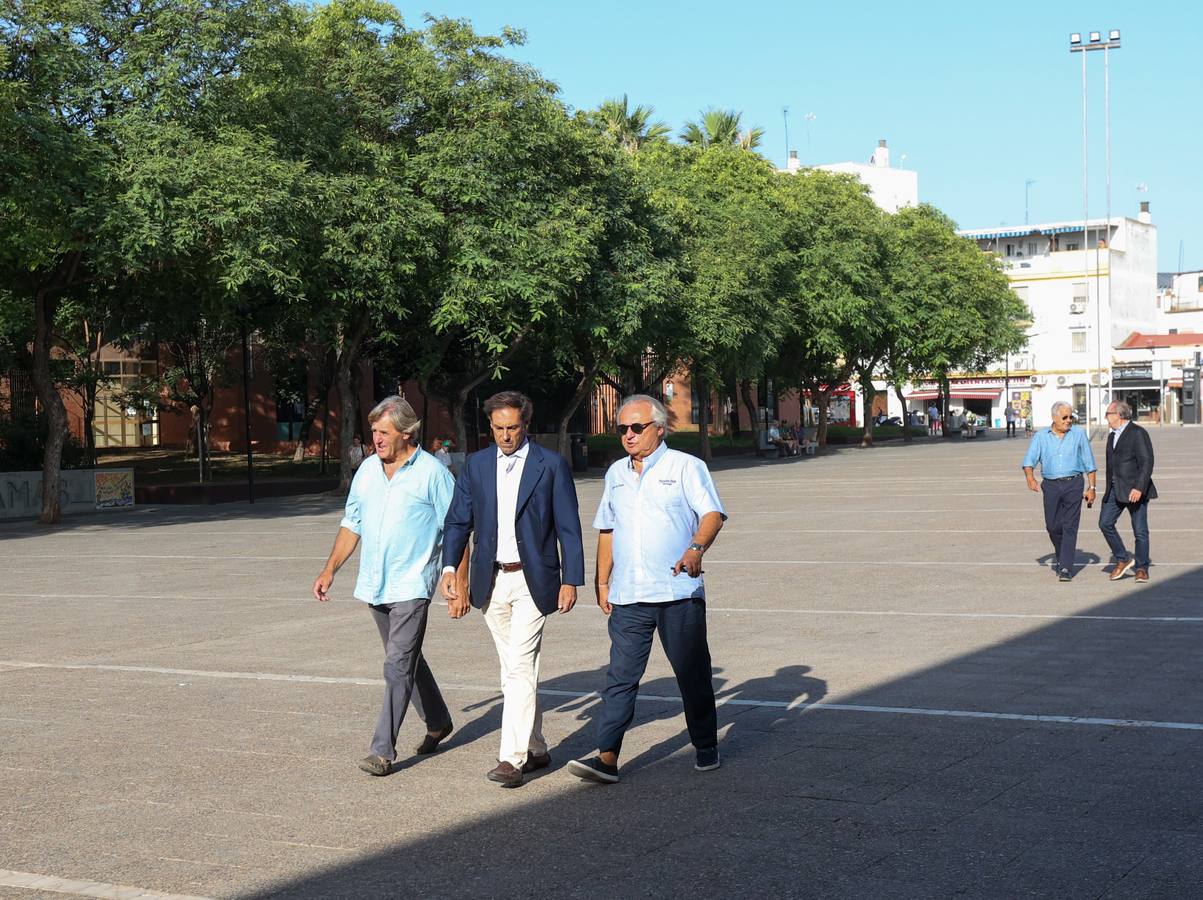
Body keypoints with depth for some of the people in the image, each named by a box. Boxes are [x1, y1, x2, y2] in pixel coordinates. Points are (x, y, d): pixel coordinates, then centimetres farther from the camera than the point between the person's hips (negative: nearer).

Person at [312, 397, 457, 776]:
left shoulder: (432, 473, -7)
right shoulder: (367, 470, 10)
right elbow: (352, 524, 15)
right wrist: (329, 570, 9)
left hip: (411, 586, -7)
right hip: (374, 585, 7)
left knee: (398, 666, -11)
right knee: (406, 659, 18)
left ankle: (383, 750, -9)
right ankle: (437, 722, 35)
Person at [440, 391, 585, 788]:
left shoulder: (552, 465, -2)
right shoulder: (476, 465, 9)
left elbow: (569, 528, -2)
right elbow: (458, 520, 10)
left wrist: (570, 580, -6)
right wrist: (449, 567, -3)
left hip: (532, 580, -5)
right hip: (491, 581, 5)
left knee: (520, 666, -13)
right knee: (514, 669, 12)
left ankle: (512, 758, -14)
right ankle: (536, 748, 24)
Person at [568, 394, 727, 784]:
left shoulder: (686, 467, -1)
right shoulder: (616, 473, 16)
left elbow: (712, 513, -12)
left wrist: (696, 548, -30)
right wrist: (602, 581, 19)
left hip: (678, 592, -4)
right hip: (628, 596, 4)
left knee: (693, 674, 6)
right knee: (620, 676, -2)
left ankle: (706, 748, 22)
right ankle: (607, 758, -6)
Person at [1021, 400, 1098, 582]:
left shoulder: (1079, 434, 7)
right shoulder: (1041, 436, 7)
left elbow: (1089, 463, 9)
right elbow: (1029, 460, 1)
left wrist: (1091, 488, 3)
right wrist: (1030, 477, -19)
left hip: (1073, 484, -1)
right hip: (1051, 485, 2)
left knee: (1069, 526, -8)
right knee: (1053, 526, 3)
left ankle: (1066, 568, -8)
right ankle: (1061, 555, 31)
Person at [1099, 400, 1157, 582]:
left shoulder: (1138, 433, -10)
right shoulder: (1112, 436, 17)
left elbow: (1146, 463, -16)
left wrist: (1139, 488, -24)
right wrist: (1108, 490, 22)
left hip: (1135, 490, -7)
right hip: (1115, 490, 8)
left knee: (1140, 530, -1)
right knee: (1105, 523, -5)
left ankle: (1142, 568, 9)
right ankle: (1122, 560, 7)